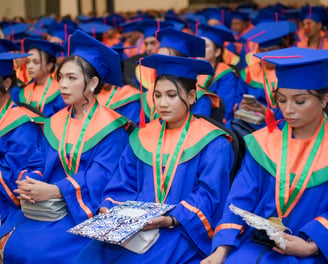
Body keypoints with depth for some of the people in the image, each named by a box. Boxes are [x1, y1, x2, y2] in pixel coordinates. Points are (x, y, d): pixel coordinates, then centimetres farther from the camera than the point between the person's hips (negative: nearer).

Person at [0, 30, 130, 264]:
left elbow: (101, 177, -16)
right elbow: (38, 163, 9)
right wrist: (30, 184, -16)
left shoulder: (111, 128, -7)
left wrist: (54, 190, -27)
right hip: (49, 207, 5)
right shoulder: (55, 123, 12)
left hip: (88, 209, -5)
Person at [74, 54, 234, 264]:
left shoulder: (213, 143, -1)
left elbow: (210, 195, -9)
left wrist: (172, 220, -24)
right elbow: (124, 186, 12)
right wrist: (109, 209, -9)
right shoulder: (142, 137, 15)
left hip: (183, 230, -4)